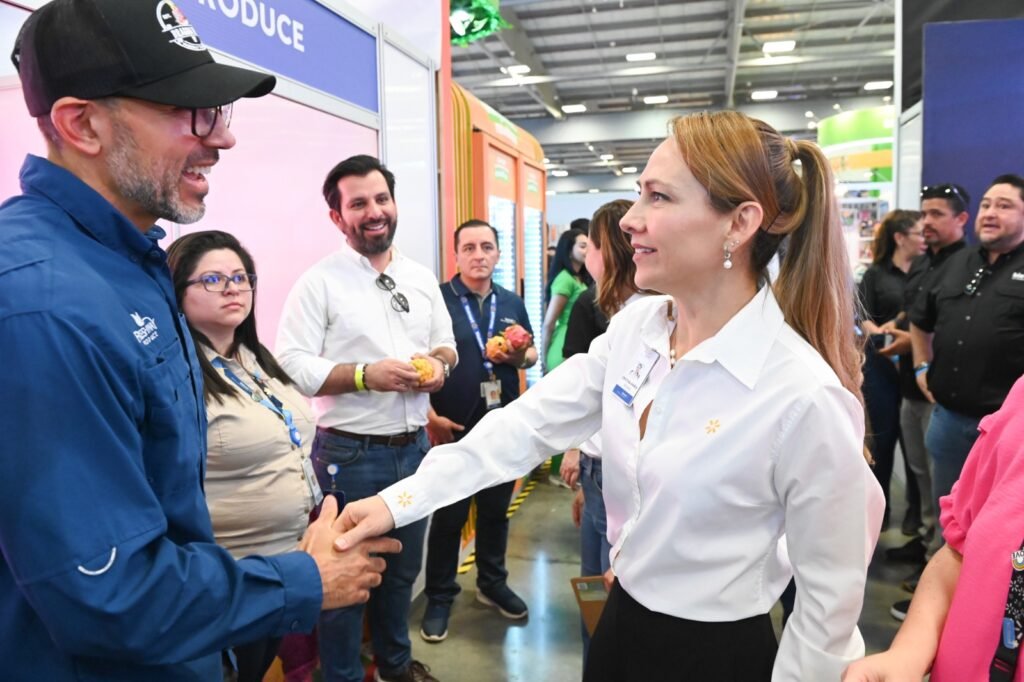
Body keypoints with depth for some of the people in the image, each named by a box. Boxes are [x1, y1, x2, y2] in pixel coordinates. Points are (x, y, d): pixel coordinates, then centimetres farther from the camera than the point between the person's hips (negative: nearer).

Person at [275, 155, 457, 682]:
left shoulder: (422, 277, 8)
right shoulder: (319, 282, -9)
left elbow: (446, 342, 14)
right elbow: (292, 364, -16)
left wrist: (439, 363, -9)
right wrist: (366, 375, -25)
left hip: (414, 447, 6)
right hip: (349, 454, -5)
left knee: (403, 568, 22)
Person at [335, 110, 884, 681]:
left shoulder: (806, 397, -26)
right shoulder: (635, 327, -7)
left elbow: (831, 594, -15)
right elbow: (530, 422, -5)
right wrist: (398, 500, -8)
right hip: (622, 621, 6)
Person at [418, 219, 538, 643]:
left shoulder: (512, 303, 9)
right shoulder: (437, 299, -7)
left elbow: (531, 355, 16)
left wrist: (520, 356, -7)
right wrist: (430, 415, -17)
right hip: (453, 428, -4)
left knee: (496, 510, 17)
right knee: (448, 516, 7)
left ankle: (493, 584, 35)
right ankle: (439, 598, 23)